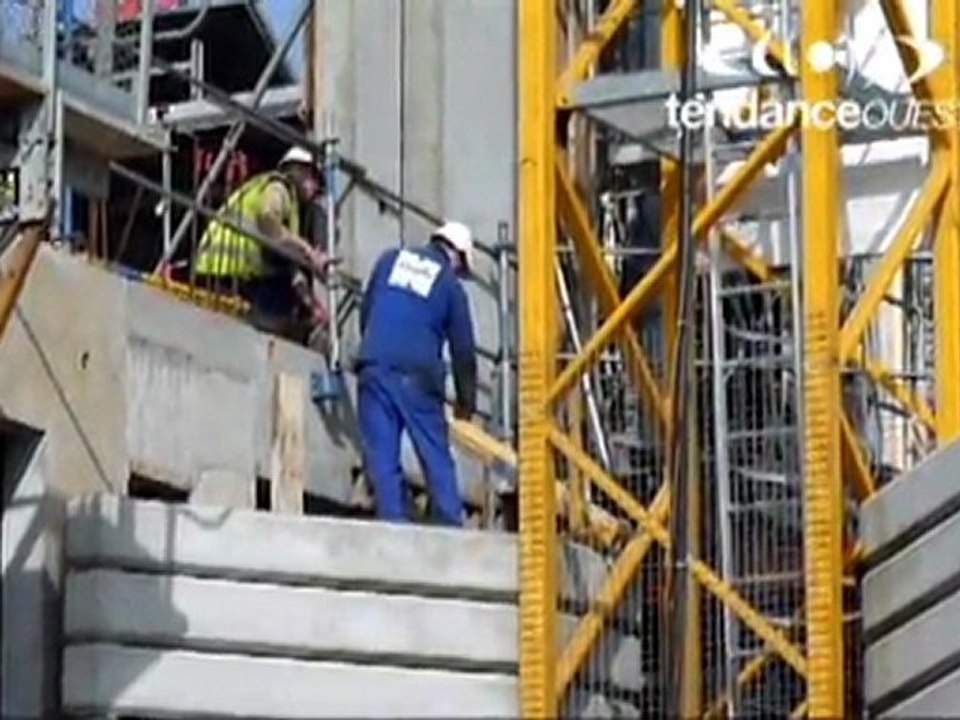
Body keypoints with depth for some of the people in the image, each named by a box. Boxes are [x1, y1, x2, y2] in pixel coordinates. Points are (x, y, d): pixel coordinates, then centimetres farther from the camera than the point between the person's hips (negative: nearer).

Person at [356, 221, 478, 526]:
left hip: (374, 367, 2)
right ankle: (452, 526, 0)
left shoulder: (391, 259, 16)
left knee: (382, 456, 1)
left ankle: (394, 522, -6)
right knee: (436, 458, 4)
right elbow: (463, 349, 9)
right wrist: (466, 402, 19)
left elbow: (365, 311, 21)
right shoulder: (451, 285, 8)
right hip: (417, 375, -2)